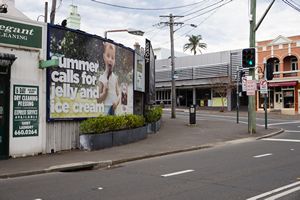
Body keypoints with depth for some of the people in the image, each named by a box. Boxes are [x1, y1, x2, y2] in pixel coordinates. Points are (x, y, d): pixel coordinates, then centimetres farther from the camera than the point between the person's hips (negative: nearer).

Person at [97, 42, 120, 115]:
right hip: (106, 108, -4)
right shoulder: (101, 78, -4)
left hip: (115, 109, 4)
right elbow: (98, 100, -1)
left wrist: (117, 101, -9)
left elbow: (118, 93, 10)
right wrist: (104, 92, -18)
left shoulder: (115, 77, 8)